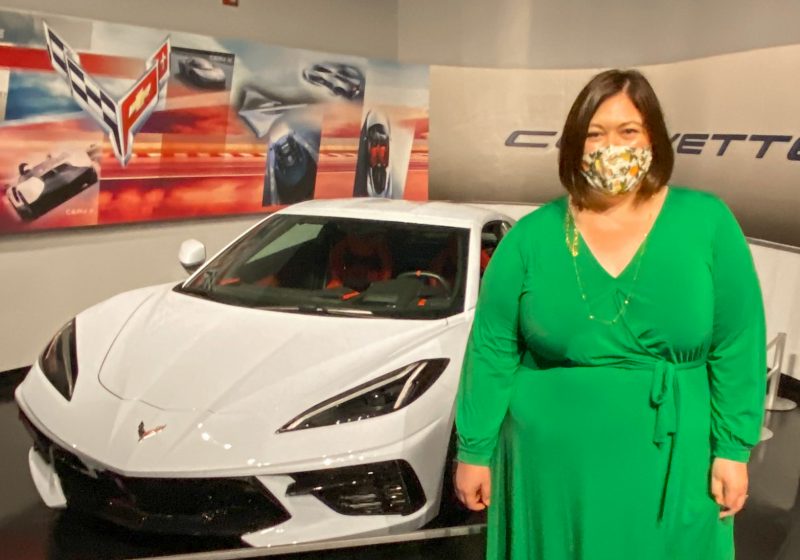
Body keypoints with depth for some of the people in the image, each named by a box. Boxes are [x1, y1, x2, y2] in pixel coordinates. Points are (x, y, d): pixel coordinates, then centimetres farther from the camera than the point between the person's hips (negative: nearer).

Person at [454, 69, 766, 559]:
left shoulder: (707, 222, -5)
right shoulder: (530, 237, -5)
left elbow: (737, 344, -3)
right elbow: (492, 349, -3)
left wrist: (733, 449, -4)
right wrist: (475, 451, -1)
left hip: (671, 466, 0)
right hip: (552, 465, 0)